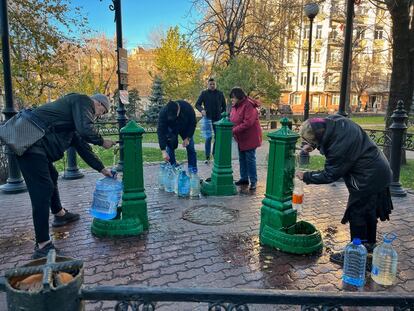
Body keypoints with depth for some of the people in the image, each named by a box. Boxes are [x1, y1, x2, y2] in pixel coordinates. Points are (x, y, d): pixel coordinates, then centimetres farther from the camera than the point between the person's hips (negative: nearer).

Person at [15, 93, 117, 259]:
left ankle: (59, 214, 47)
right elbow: (85, 130, -21)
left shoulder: (77, 108, 26)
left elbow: (82, 146, 28)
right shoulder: (83, 101, -2)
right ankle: (43, 245, -5)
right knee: (42, 190, -11)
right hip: (30, 144, -11)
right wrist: (102, 141, -1)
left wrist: (101, 168, 28)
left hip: (36, 146, 11)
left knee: (51, 177, 26)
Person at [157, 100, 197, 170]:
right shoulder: (163, 113, -37)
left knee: (190, 148, -2)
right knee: (170, 147, -8)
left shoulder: (187, 108, -35)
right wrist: (163, 151, -41)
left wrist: (188, 138, -21)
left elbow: (193, 123, -18)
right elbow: (161, 132, -37)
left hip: (186, 129, 1)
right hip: (171, 129, 0)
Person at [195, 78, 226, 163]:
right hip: (208, 118, -2)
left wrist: (222, 115, 3)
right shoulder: (204, 93, 1)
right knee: (208, 137, -4)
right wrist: (202, 110, -19)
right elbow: (197, 104, 0)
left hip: (218, 119, 2)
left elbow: (224, 106, 11)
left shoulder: (220, 94, 5)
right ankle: (207, 157, 1)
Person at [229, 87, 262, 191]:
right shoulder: (235, 106, 8)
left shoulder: (248, 105, -19)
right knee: (242, 158, 15)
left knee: (250, 159, -2)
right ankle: (244, 178, 28)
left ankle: (253, 181, 9)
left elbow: (248, 122, -26)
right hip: (241, 138, 9)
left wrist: (234, 130, -25)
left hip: (250, 137, -8)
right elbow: (233, 120, 14)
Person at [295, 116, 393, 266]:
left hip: (369, 178, -10)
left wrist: (306, 176, -9)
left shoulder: (339, 147, -33)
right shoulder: (335, 120, -9)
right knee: (369, 210, 22)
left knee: (356, 214, 1)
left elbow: (329, 175, -19)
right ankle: (369, 244, 40)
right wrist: (311, 145, 2)